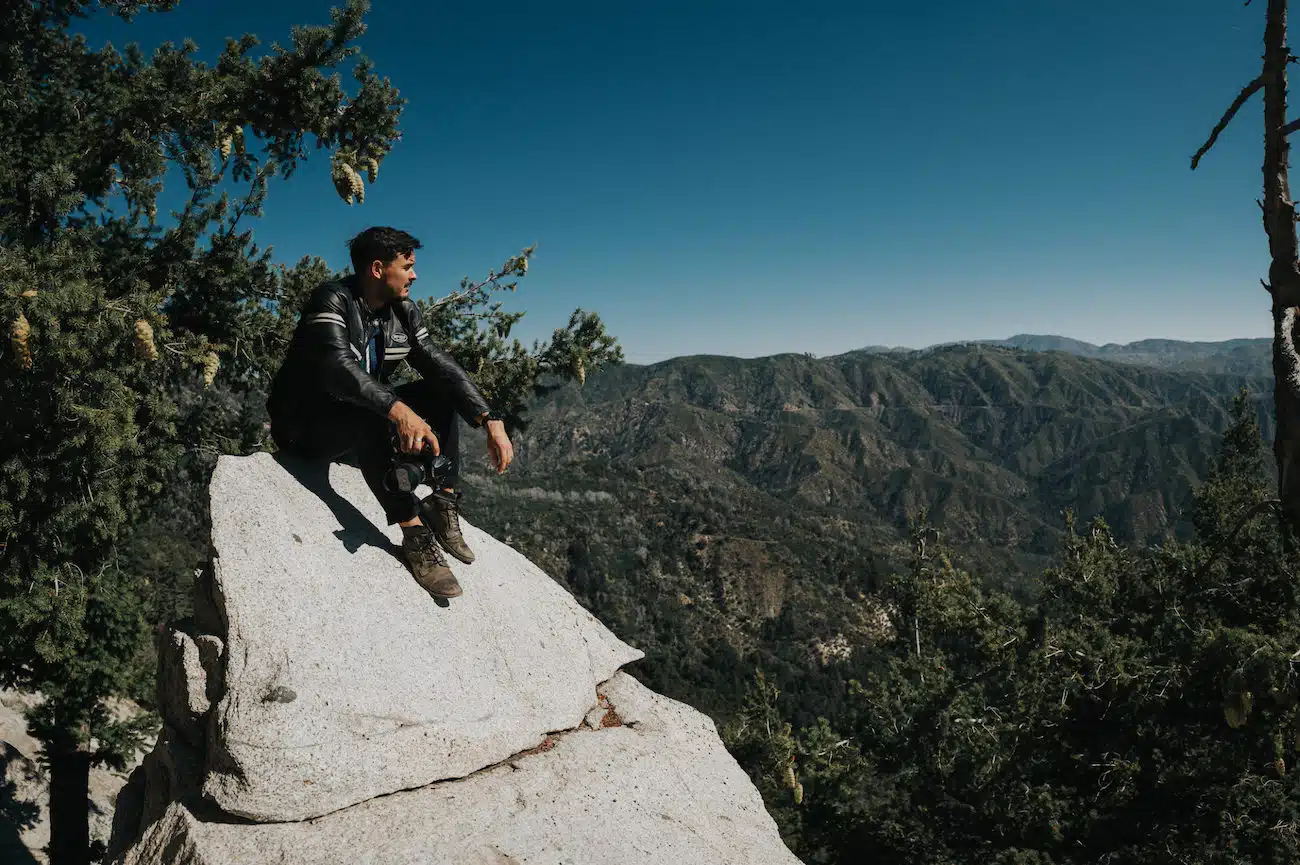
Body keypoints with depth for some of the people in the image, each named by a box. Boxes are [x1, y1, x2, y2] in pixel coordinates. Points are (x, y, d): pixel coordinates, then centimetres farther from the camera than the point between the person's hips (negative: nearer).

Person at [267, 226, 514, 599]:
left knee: (441, 391, -6)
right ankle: (415, 532, -36)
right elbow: (337, 366, -37)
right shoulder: (332, 300, -20)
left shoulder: (403, 311, 1)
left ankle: (443, 501, -13)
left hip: (365, 423, 7)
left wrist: (491, 422, -21)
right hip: (306, 426, -7)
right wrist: (397, 410, -53)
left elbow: (439, 365, -7)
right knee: (369, 412, -37)